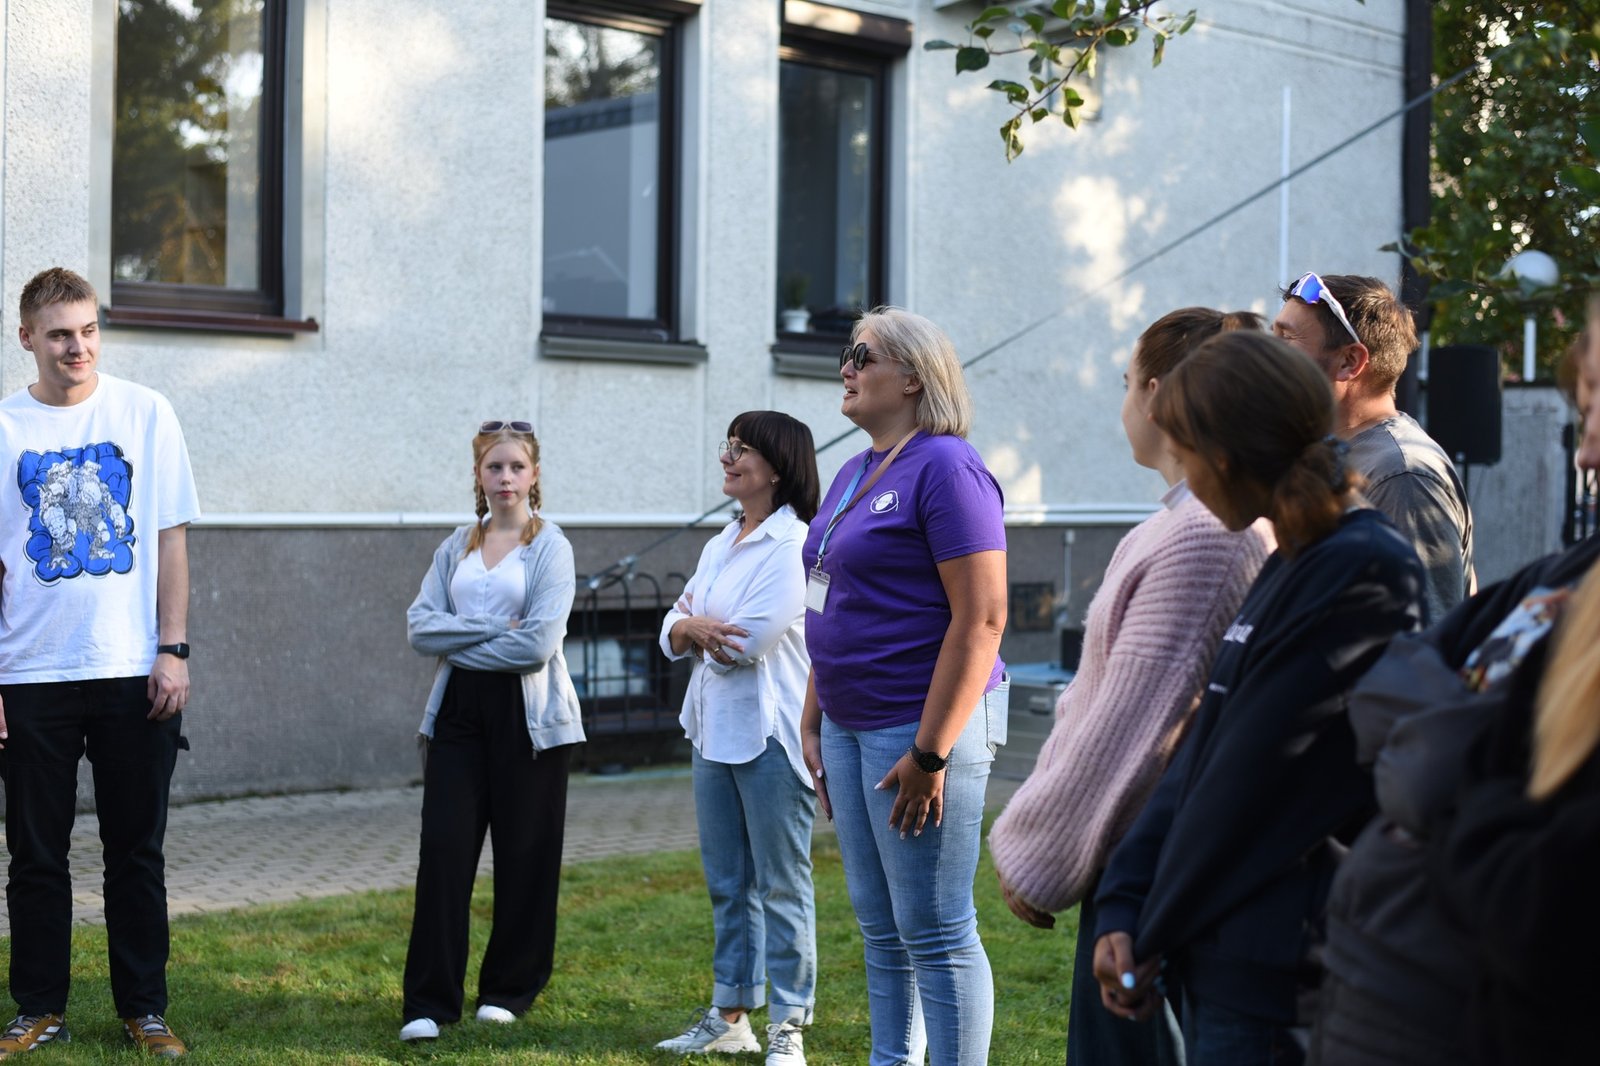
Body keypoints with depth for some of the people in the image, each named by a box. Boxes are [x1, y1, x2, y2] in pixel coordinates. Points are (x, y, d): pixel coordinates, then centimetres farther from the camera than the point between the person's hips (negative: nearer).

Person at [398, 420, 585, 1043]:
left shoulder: (549, 547, -2)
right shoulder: (455, 547, 12)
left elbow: (538, 642, -13)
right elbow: (420, 625, 1)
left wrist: (459, 642, -6)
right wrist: (491, 629, -12)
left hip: (525, 716, -3)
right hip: (458, 712, 3)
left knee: (524, 853, 3)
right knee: (443, 848, -4)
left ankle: (510, 988, 19)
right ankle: (430, 1001, 0)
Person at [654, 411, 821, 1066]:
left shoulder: (793, 545, -12)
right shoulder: (721, 545, 15)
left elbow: (746, 643, -19)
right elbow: (672, 631, 12)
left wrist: (697, 624, -1)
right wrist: (691, 628, -11)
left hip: (770, 734, -8)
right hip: (715, 729, 9)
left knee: (781, 884, -1)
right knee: (728, 883, 14)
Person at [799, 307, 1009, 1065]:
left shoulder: (944, 468, -13)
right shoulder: (856, 472, 15)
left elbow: (981, 618, -19)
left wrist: (931, 753, -21)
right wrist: (813, 721, 16)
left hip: (922, 723, -9)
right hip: (851, 725, 9)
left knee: (935, 932, -3)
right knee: (879, 926, 15)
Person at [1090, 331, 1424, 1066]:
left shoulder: (1361, 574, -17)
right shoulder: (1289, 566, 14)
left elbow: (1253, 783, -16)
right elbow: (1202, 751, 11)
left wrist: (1156, 930, -6)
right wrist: (1124, 904, 3)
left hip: (1275, 971, -9)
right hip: (1225, 963, 9)